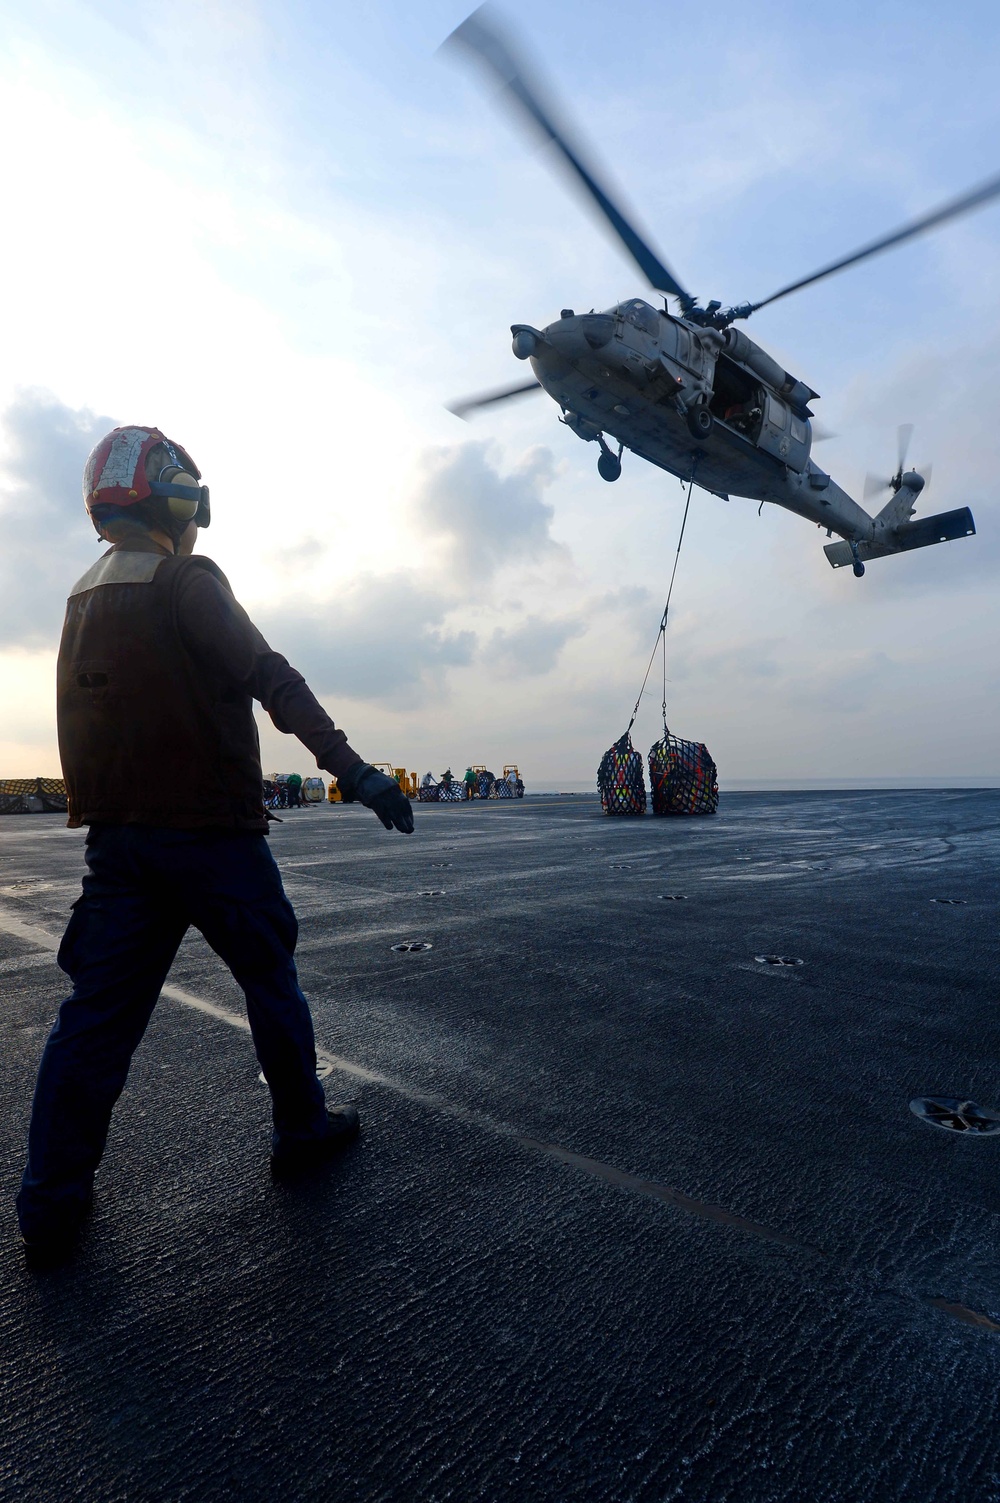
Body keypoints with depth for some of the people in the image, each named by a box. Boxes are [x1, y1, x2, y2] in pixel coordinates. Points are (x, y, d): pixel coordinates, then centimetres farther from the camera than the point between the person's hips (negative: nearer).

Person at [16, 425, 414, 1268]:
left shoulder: (84, 600, 16)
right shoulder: (186, 584, -10)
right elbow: (274, 681, -22)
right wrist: (352, 770, -26)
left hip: (116, 836, 7)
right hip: (210, 833, -7)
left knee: (99, 1008, 10)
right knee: (270, 981, 9)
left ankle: (52, 1206, 17)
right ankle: (303, 1133, 24)